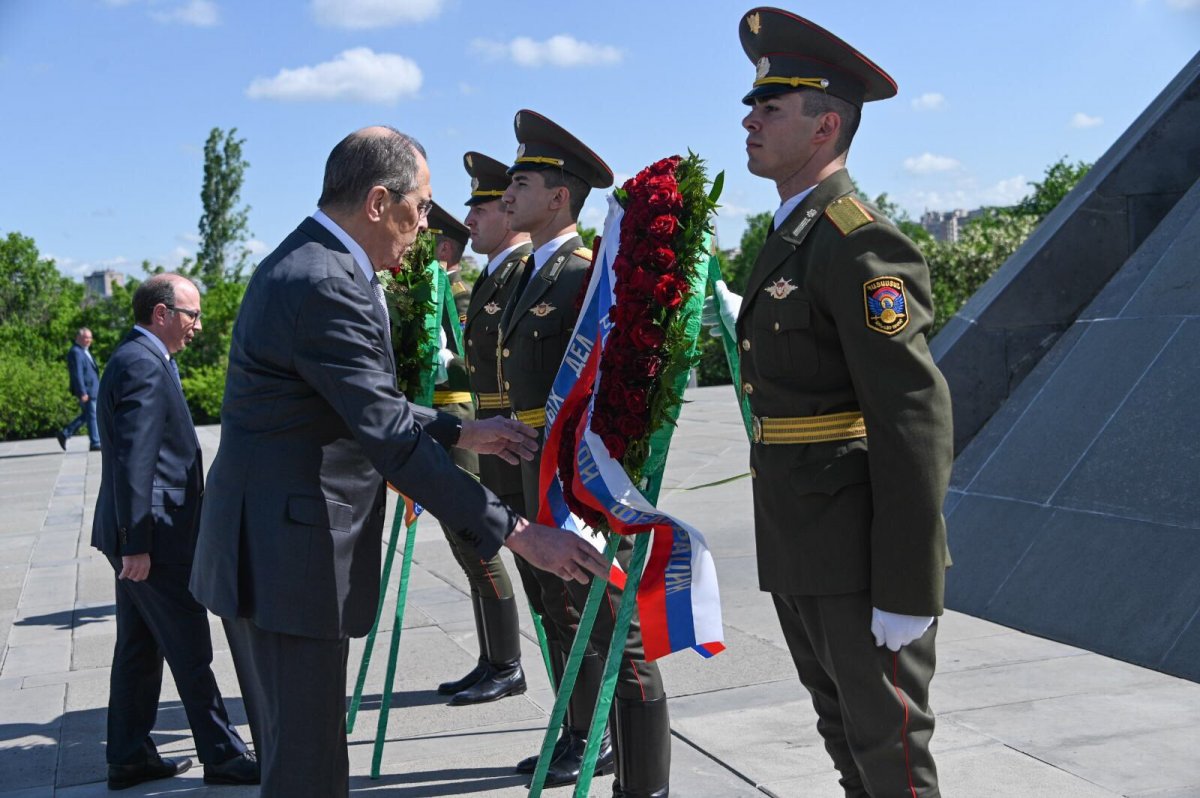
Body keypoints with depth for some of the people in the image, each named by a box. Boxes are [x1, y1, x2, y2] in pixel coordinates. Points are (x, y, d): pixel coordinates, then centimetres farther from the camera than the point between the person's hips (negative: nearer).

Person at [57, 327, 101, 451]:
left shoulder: (84, 351, 18)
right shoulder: (76, 352, -14)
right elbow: (77, 374, -20)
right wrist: (83, 393, -24)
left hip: (91, 389, 10)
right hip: (86, 389, -10)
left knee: (86, 415, 15)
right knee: (92, 416, -5)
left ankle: (64, 434, 21)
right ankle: (95, 444, 0)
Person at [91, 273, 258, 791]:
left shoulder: (139, 360, 16)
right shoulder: (143, 365, -17)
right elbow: (134, 461, -22)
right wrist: (136, 543, -23)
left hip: (139, 537, 10)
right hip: (154, 537, -10)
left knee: (138, 649, 15)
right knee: (191, 653, -1)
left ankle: (129, 757, 23)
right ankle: (223, 757, 8)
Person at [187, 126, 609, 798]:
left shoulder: (306, 265, 13)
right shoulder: (325, 285, -21)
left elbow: (367, 404, 22)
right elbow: (391, 440, -25)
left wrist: (461, 432, 19)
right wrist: (516, 532, -23)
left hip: (269, 550, 11)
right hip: (286, 558, -11)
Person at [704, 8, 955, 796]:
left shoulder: (860, 241, -17)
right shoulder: (790, 237, 13)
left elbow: (915, 420, -22)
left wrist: (907, 587, -22)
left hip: (859, 552, -10)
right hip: (798, 550, 10)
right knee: (843, 731, 21)